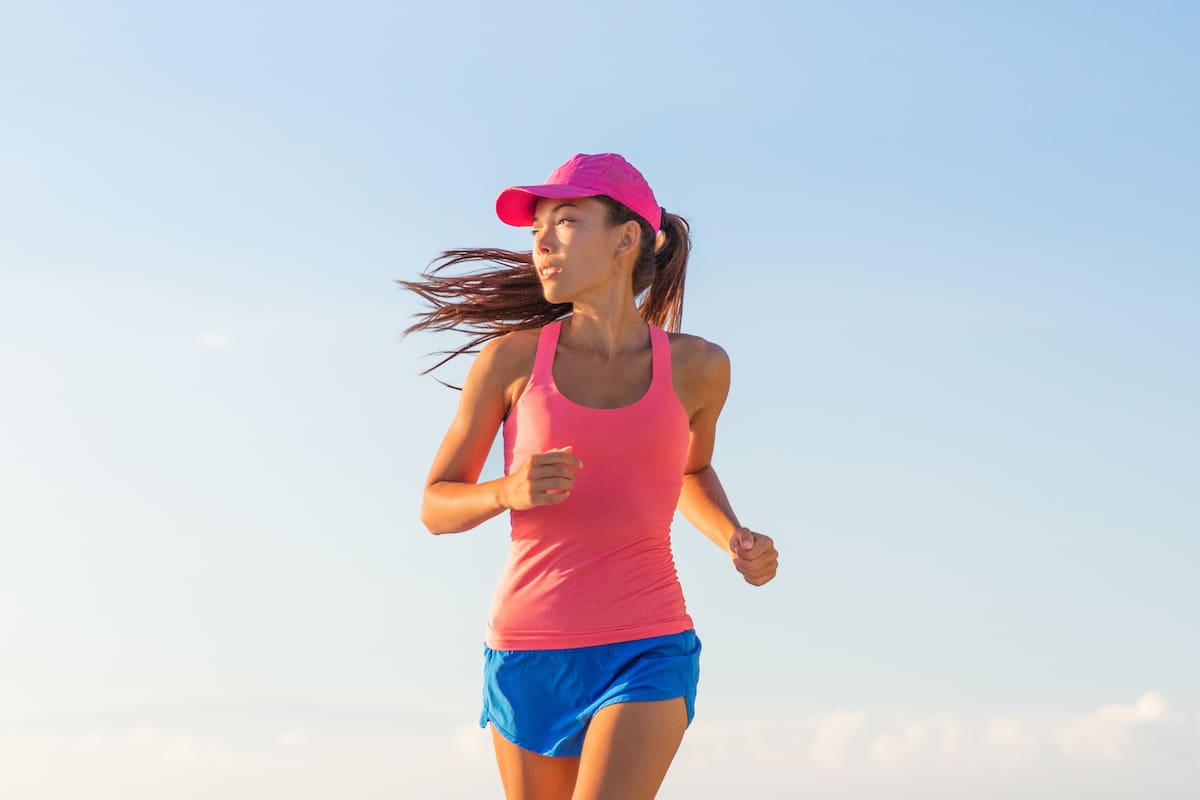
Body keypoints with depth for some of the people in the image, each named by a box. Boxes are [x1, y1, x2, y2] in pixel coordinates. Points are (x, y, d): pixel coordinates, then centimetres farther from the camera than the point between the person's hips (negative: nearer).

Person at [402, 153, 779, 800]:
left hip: (647, 655, -2)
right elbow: (436, 507, 4)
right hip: (528, 659, 2)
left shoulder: (698, 367, 0)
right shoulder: (510, 357, -3)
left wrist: (738, 543, 1)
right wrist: (509, 491, -19)